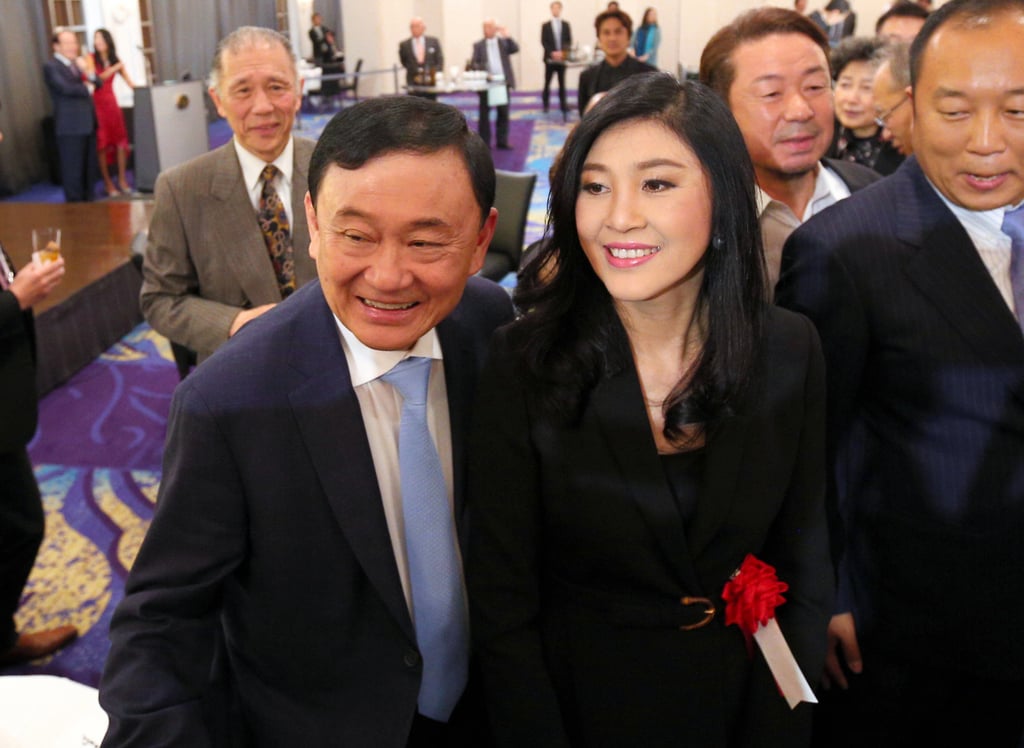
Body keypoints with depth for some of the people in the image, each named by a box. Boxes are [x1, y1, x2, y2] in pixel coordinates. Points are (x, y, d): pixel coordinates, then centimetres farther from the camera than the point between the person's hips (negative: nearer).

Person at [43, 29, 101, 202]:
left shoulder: (78, 63, 18)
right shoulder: (51, 66, -5)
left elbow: (99, 83, 11)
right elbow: (65, 88, -18)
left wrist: (87, 71, -8)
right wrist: (87, 89, -3)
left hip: (88, 123, 7)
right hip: (70, 126, -7)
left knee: (89, 168, 10)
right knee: (73, 170, -3)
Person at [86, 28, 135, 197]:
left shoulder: (115, 60, 11)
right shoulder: (91, 58, 1)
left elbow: (130, 82, 9)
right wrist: (114, 68, -14)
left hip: (112, 102, 3)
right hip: (97, 103, -3)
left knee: (121, 141, -3)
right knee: (102, 145, -3)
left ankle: (122, 180, 7)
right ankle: (108, 183, 1)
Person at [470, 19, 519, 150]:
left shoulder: (503, 42, 9)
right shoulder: (478, 45, 5)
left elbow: (515, 49, -8)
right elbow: (473, 64, -1)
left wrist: (507, 36, -17)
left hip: (503, 82, 2)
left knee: (503, 114, 5)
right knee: (484, 115, 0)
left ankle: (502, 142, 13)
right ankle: (484, 143, 6)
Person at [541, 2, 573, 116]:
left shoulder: (566, 25, 10)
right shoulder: (545, 25, 4)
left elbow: (569, 41, 5)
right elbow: (543, 42, -2)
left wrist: (563, 52, -12)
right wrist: (552, 53, -16)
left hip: (562, 58, 2)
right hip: (550, 58, -2)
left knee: (562, 83, 4)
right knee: (547, 83, -1)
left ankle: (563, 105, 7)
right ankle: (545, 105, 5)